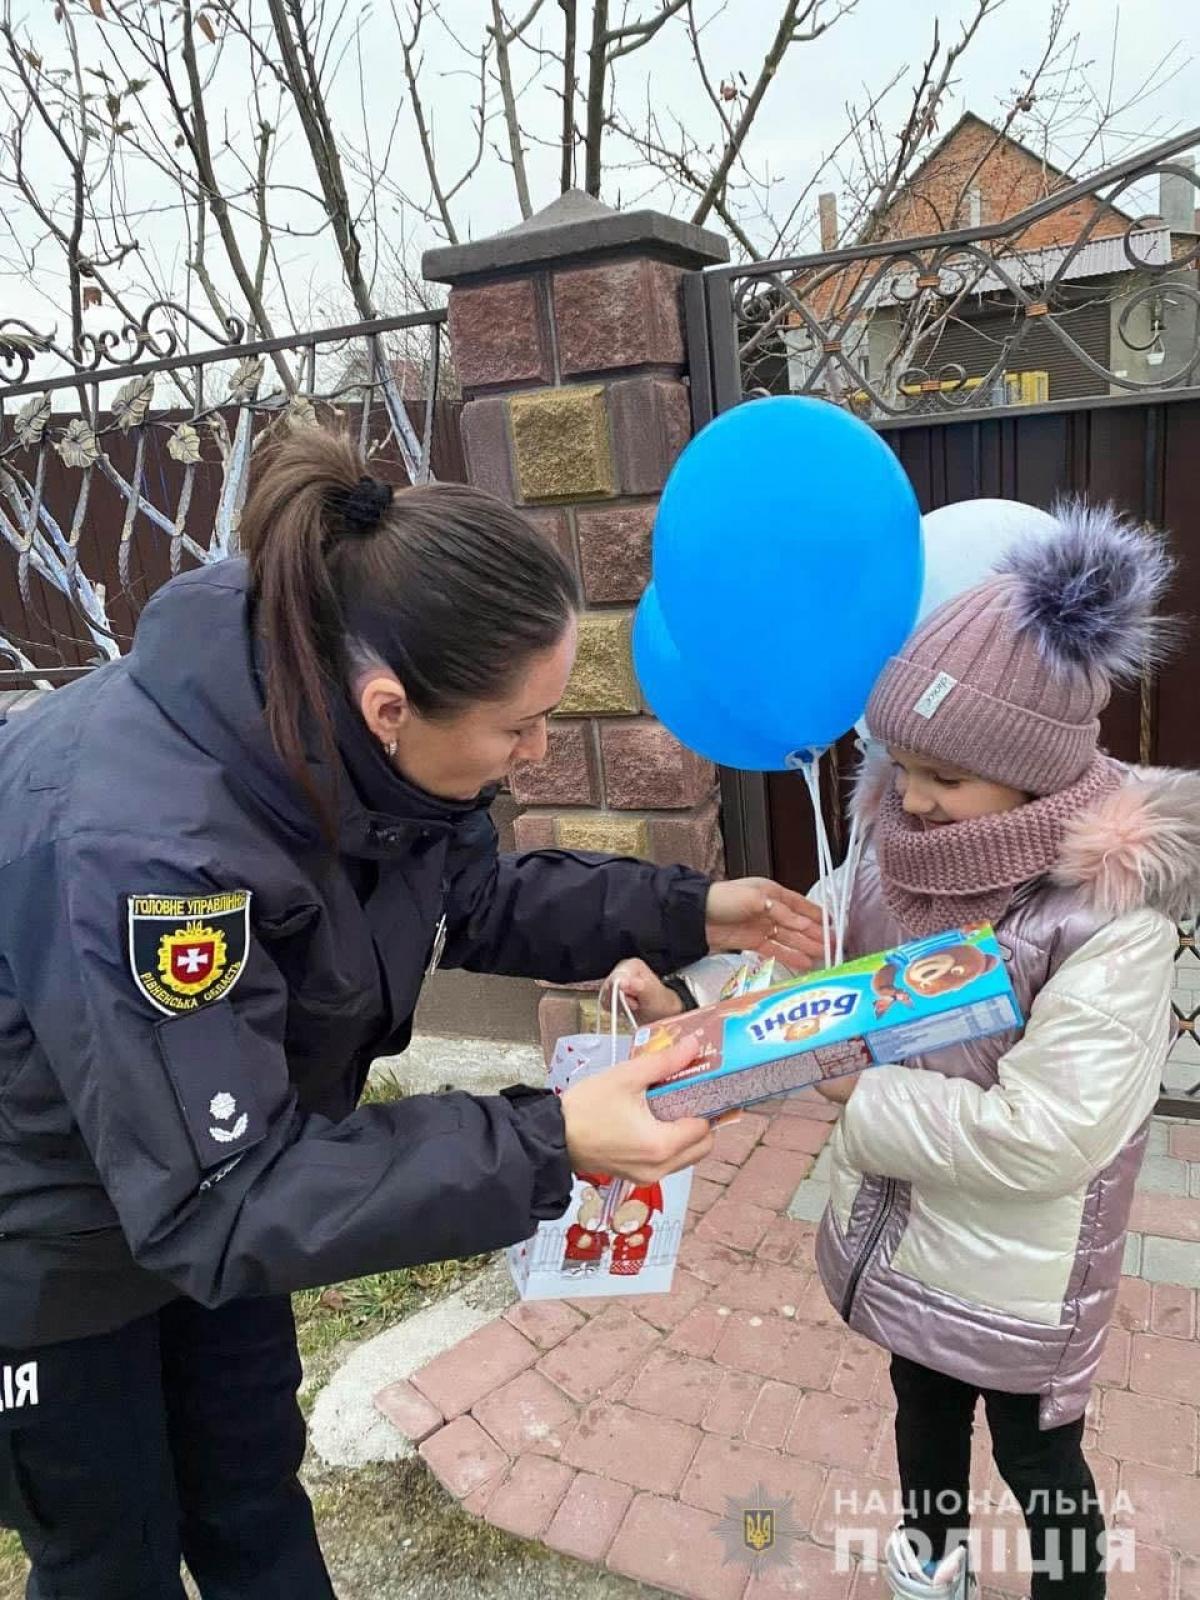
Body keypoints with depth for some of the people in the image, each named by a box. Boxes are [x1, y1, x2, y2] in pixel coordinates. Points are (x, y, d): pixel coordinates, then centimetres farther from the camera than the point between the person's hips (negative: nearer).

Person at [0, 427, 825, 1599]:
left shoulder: (342, 737, -19)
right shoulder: (139, 850, -42)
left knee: (254, 1501, 24)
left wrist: (681, 915, -9)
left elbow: (467, 897, -1)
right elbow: (220, 1200, -36)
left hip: (200, 1194, 6)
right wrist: (544, 1148, -40)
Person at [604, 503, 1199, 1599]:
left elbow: (1043, 1134, -30)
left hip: (1018, 1259, -6)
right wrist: (695, 1001, -16)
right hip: (900, 1223, 6)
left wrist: (863, 1101, -25)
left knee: (1035, 1451, 19)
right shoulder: (903, 844, -11)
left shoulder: (1110, 911, -29)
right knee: (923, 1402, 30)